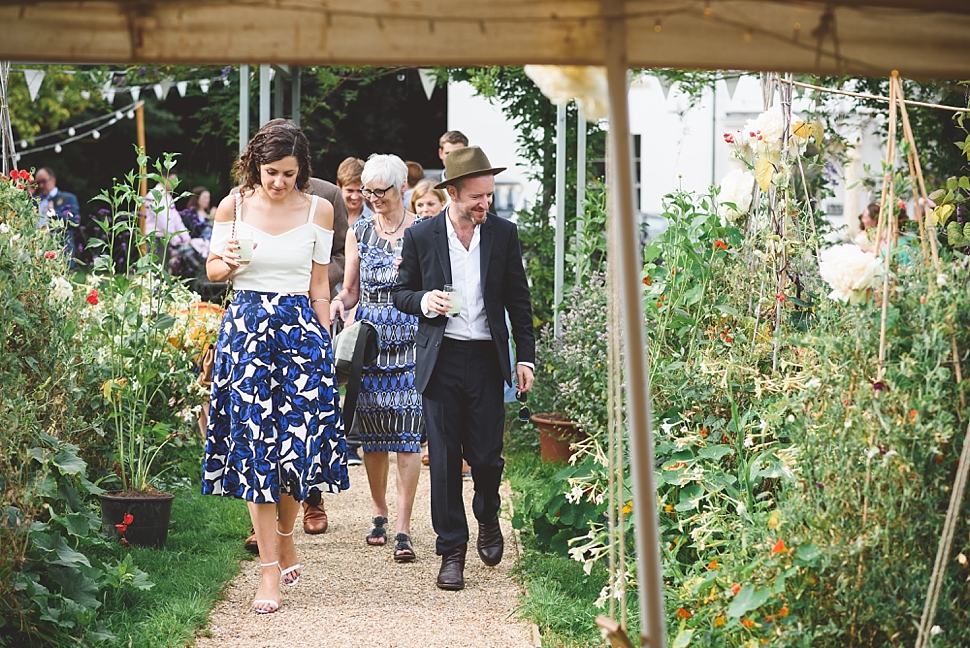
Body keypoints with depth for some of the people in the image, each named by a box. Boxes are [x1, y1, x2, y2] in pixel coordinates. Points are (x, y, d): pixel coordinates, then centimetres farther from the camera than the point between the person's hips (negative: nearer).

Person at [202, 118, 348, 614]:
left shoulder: (318, 210, 3)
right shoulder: (232, 206, 1)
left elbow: (319, 286, 8)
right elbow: (212, 271, 10)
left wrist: (324, 342, 5)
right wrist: (229, 262, -12)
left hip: (301, 328, 0)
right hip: (246, 328, 0)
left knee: (299, 439, -2)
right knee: (255, 445, -4)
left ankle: (285, 536, 26)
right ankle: (271, 569, -2)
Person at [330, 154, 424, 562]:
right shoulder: (359, 233, 10)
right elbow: (351, 290, 14)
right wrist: (338, 302, -8)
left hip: (409, 340, -3)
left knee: (407, 434, -9)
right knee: (372, 432, 5)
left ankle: (402, 527, -9)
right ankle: (379, 512, 22)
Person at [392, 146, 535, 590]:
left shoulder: (503, 234, 2)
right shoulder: (421, 237, -2)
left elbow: (518, 300, 9)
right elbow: (401, 293, 8)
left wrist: (525, 357, 5)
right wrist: (424, 301, -14)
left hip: (487, 360, 1)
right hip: (441, 361, -1)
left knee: (486, 455, 0)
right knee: (444, 459, 0)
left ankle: (488, 516, 32)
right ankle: (451, 550, 9)